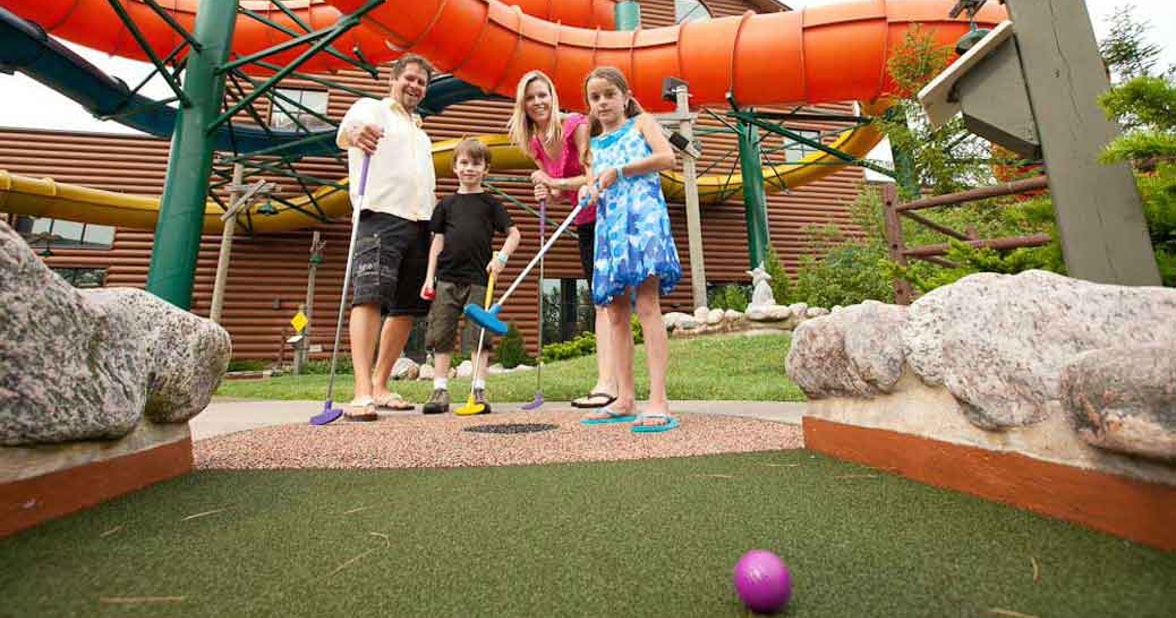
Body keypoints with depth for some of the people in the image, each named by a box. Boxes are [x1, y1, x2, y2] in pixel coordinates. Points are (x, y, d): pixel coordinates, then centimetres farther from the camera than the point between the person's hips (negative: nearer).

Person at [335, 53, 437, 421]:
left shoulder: (419, 131, 31)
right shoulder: (372, 108, 10)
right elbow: (343, 133, -13)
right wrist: (354, 134, -37)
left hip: (418, 224, 7)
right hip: (381, 217, -7)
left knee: (406, 307, 2)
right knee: (371, 296, -20)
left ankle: (380, 386, 10)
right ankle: (362, 393, -26)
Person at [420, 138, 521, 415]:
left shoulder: (490, 203, 8)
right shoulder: (447, 204, 13)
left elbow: (514, 233, 5)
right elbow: (438, 240, 12)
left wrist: (501, 257, -12)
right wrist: (429, 276, 7)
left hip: (479, 278, -2)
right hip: (448, 278, 3)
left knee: (480, 334, -2)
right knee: (441, 334, 3)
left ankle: (479, 390, 5)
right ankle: (440, 390, 11)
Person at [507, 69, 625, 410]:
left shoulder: (575, 125, -12)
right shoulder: (535, 144, 8)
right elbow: (561, 193, 11)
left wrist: (554, 182, -19)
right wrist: (546, 193, -10)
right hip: (585, 224, 8)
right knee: (600, 301, 6)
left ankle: (607, 382, -13)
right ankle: (608, 380, 12)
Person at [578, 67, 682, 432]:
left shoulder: (641, 122, 14)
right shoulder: (595, 145, 26)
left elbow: (666, 157, -3)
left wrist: (619, 171, -7)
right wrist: (589, 192, -2)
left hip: (643, 214, -5)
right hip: (608, 223, 6)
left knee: (647, 304, -17)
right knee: (615, 313, 1)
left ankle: (658, 401, -18)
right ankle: (625, 399, 8)